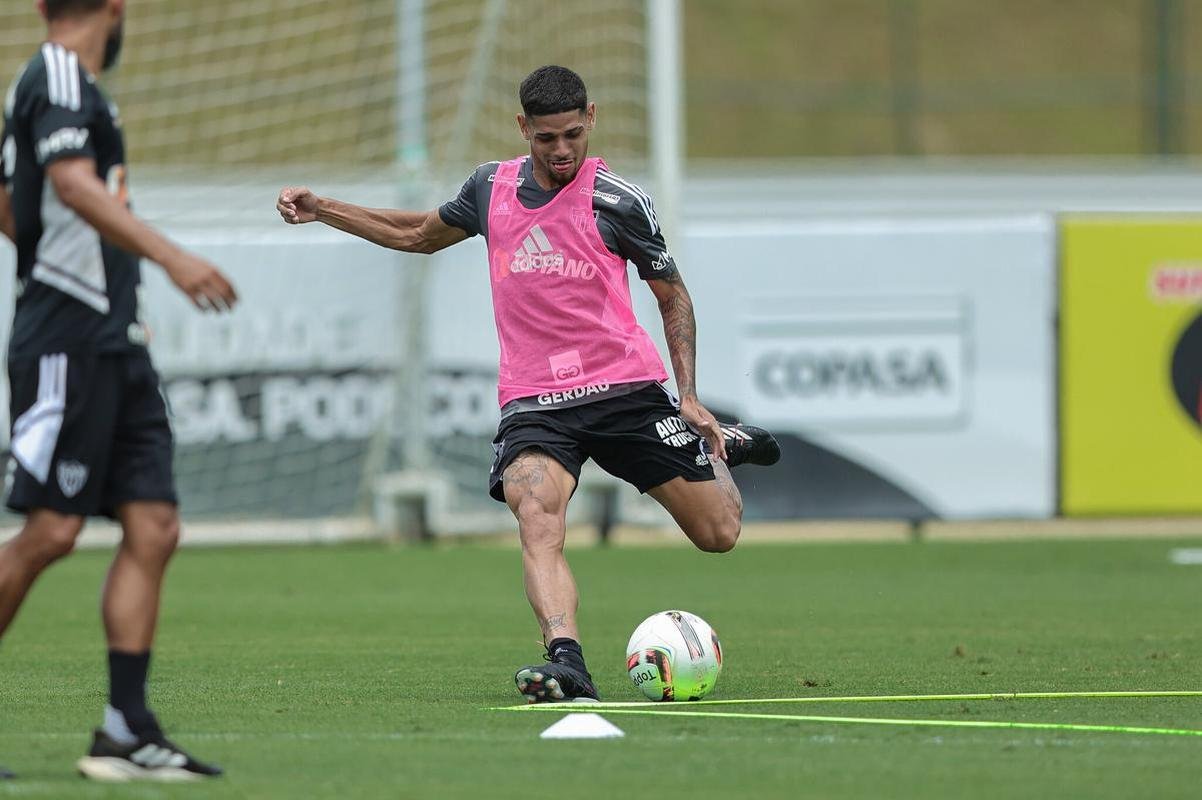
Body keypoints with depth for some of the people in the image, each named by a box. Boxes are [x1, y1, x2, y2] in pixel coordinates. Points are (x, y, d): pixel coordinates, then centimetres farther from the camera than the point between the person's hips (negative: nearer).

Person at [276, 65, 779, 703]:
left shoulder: (617, 200, -5)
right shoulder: (491, 187, 6)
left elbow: (673, 295, 7)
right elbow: (421, 234, 27)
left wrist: (690, 396, -2)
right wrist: (320, 209, 22)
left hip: (626, 390, -1)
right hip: (532, 402, 1)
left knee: (718, 533, 4)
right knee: (537, 517, -29)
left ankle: (718, 449, 38)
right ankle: (567, 665, -43)